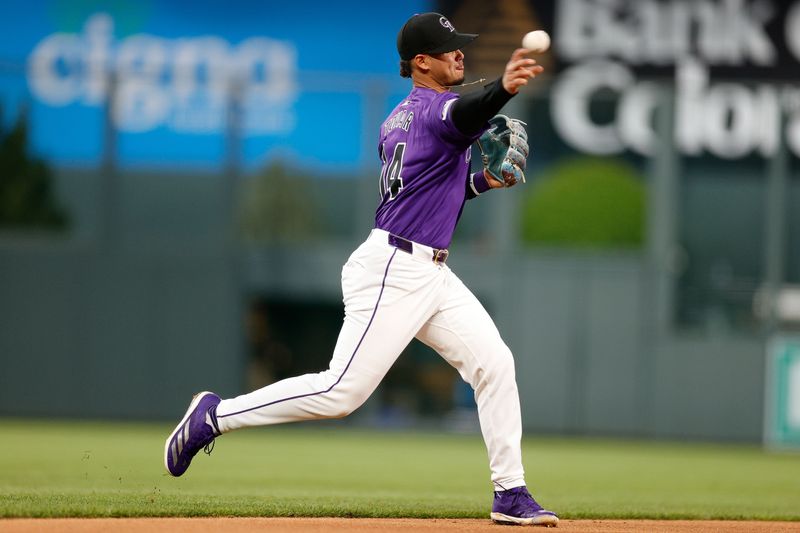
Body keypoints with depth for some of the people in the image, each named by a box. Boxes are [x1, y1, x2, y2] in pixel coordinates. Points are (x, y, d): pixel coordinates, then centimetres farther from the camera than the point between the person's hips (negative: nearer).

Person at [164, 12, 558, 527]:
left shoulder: (398, 120, 17)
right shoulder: (435, 108, -11)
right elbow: (463, 115, -37)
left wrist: (479, 181, 11)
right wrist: (503, 88, -58)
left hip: (430, 273, 10)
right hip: (393, 271, -10)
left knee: (494, 364, 2)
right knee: (342, 391, -10)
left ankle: (511, 494, 4)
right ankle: (215, 416, 3)